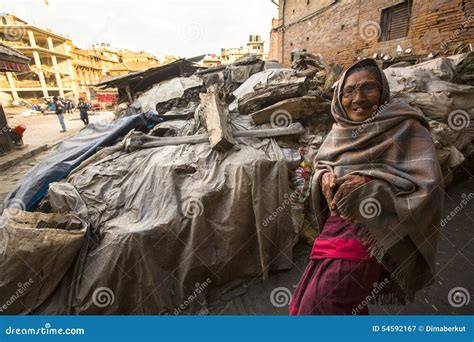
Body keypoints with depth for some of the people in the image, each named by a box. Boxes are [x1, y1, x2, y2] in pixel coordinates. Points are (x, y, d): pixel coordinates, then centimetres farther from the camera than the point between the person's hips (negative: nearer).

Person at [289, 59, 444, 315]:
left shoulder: (406, 127, -7)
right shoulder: (341, 128, 9)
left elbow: (429, 185, -13)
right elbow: (320, 160, 18)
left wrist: (370, 183, -24)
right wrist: (325, 176, -5)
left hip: (371, 230, -6)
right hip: (336, 223, 7)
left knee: (320, 303, -13)